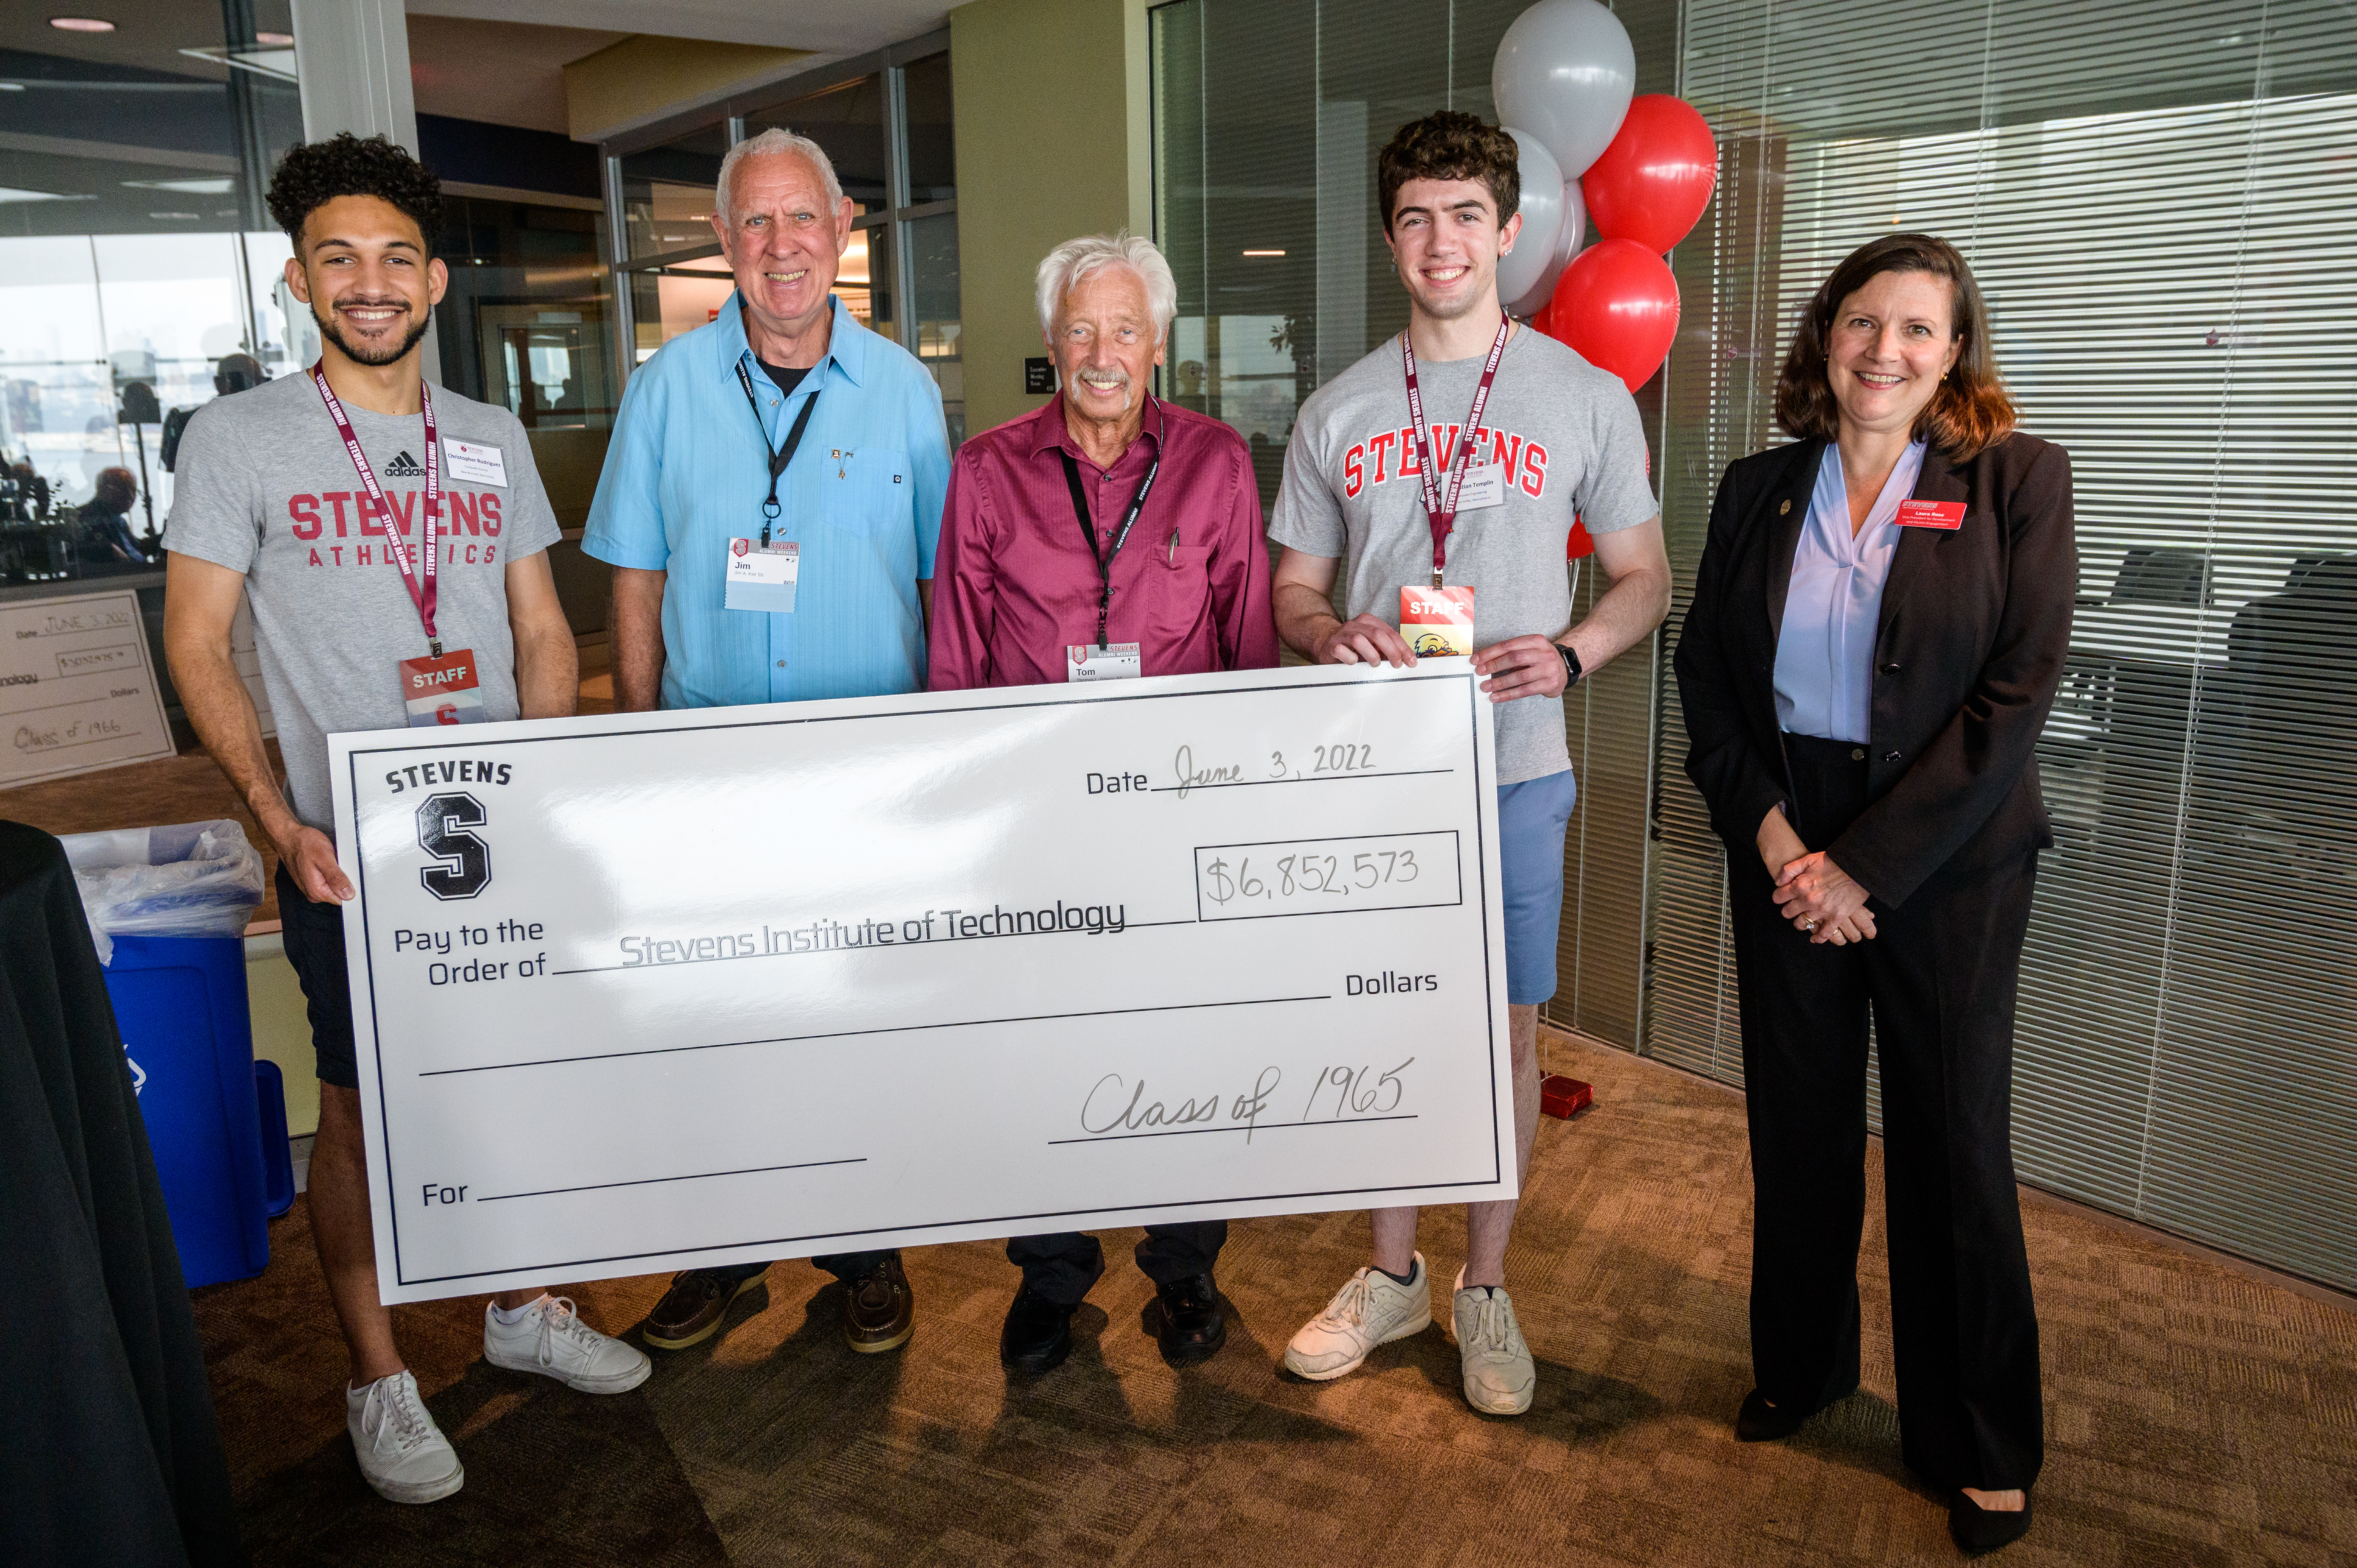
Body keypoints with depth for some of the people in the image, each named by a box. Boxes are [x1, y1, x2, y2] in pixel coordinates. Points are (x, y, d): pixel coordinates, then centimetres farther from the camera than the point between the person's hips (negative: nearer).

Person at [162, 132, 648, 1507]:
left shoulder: (496, 440, 8)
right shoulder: (238, 440, -3)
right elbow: (198, 647, -4)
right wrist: (283, 824, -15)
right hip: (351, 851, -3)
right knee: (361, 1111, 7)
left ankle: (525, 1308, 35)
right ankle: (380, 1380, 24)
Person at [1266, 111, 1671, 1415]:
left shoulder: (1585, 398, 3)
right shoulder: (1337, 413, 8)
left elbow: (1645, 581, 6)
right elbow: (1290, 586, 11)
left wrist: (1571, 652, -14)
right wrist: (1325, 635, -13)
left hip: (1514, 766, -1)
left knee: (1506, 1026, 6)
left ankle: (1484, 1288, 26)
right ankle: (1392, 1273, 29)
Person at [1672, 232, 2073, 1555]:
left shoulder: (2017, 480, -5)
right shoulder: (1759, 489, 4)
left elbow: (2018, 691, -12)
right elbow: (1706, 670, 4)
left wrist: (1869, 864, -15)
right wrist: (1768, 830, -10)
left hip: (1949, 861, -2)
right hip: (1782, 847, 3)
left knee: (1954, 1144, 8)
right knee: (1799, 1123, 13)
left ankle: (1982, 1445, 26)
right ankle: (1802, 1365, 35)